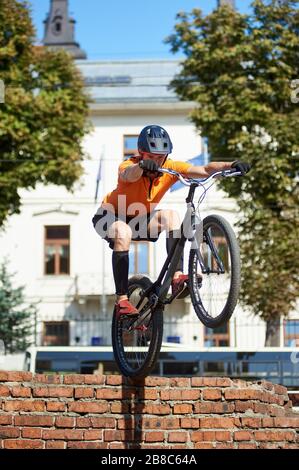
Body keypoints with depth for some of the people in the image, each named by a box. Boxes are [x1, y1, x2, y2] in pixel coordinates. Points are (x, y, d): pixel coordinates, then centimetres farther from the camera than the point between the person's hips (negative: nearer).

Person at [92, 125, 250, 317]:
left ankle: (177, 276, -32)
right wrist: (142, 166, -76)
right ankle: (122, 301, -35)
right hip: (110, 215, -4)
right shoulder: (130, 165, -27)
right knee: (123, 232, -38)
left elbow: (205, 170, -30)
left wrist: (231, 165, -47)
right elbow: (128, 174, -54)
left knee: (170, 215, -24)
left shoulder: (170, 168, -17)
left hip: (140, 219, 4)